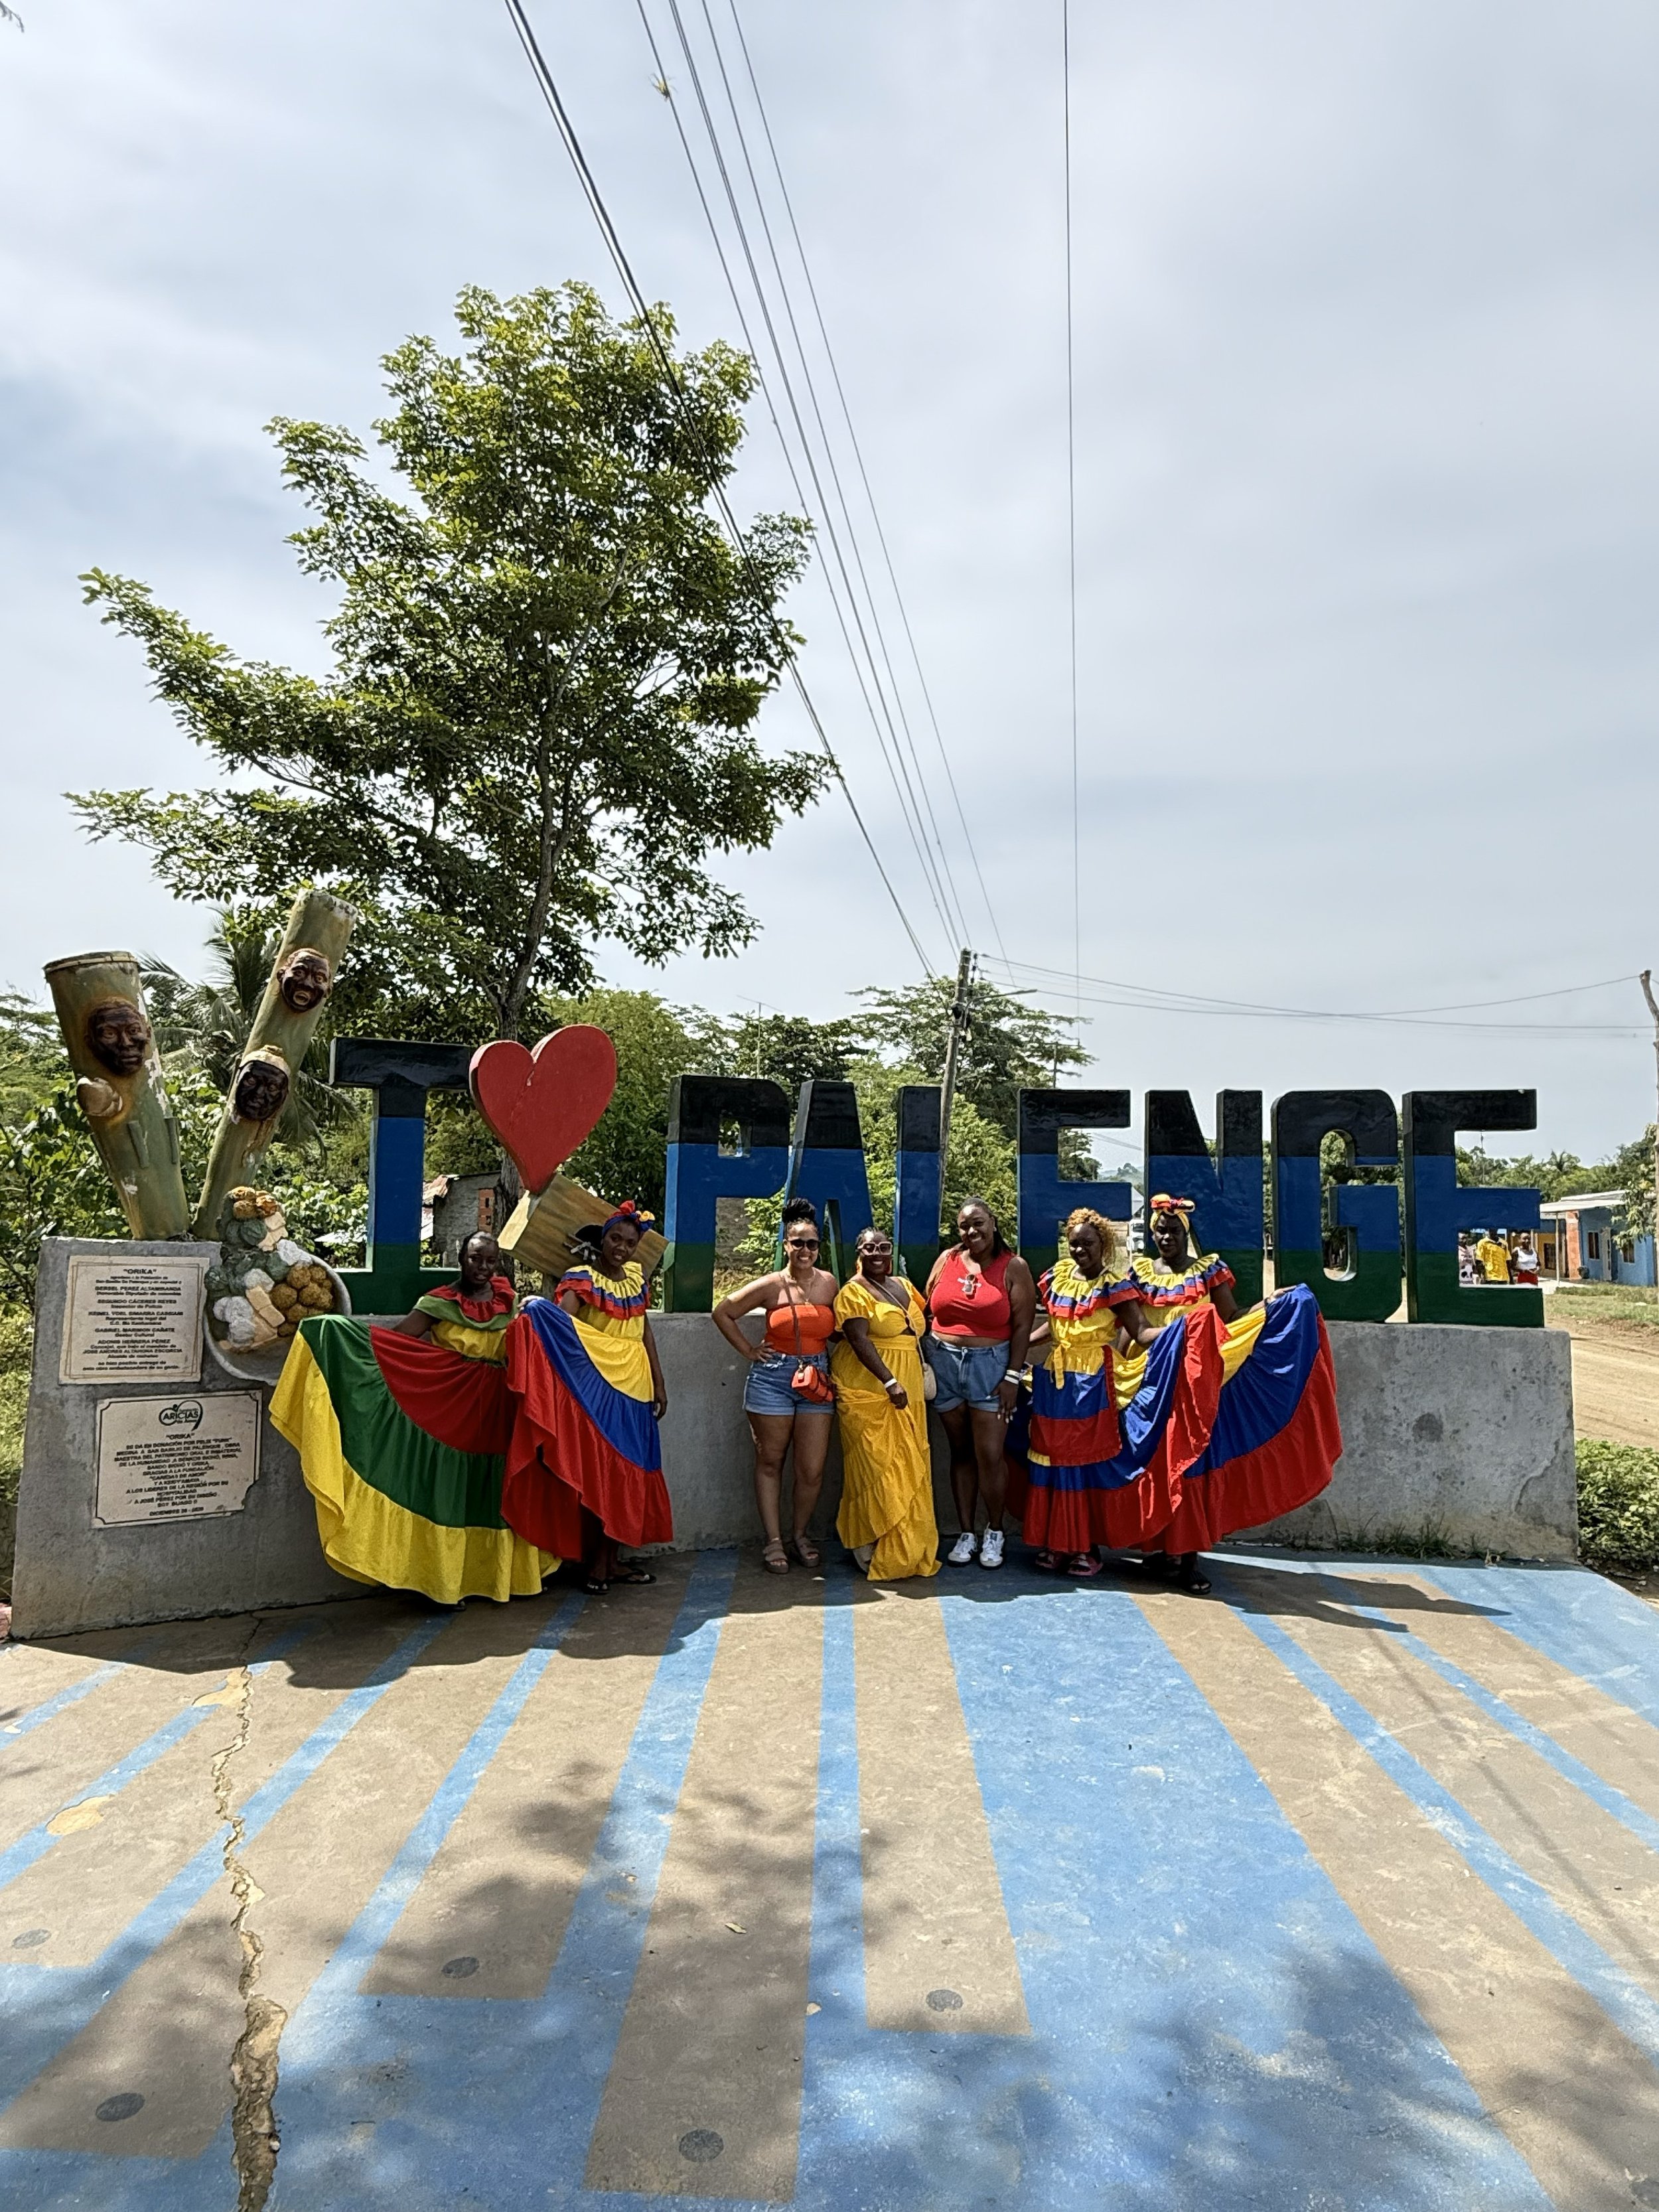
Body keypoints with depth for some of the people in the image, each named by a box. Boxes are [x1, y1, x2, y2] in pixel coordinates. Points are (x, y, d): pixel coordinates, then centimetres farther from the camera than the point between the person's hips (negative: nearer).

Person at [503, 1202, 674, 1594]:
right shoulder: (581, 1278, -8)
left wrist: (659, 1383, 13)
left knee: (628, 1469, 9)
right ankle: (597, 1561, 7)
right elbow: (561, 1320, -26)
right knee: (598, 1469, -4)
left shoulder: (636, 1275, 10)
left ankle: (611, 1557, 19)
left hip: (635, 1385, 6)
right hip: (597, 1385, -6)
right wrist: (539, 1310, -48)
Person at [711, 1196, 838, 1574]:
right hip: (773, 1377, -2)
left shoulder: (829, 1283, 4)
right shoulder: (771, 1285, -5)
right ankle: (773, 1541, 15)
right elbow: (722, 1313, 1)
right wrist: (748, 1350, 0)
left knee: (813, 1469, 1)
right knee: (770, 1462, 6)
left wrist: (827, 1360, 1)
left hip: (817, 1380, 2)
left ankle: (801, 1535, 21)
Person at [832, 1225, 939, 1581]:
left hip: (907, 1392, 7)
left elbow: (926, 1318, 26)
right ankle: (871, 1551, 7)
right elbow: (859, 1341, -17)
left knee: (909, 1468, 9)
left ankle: (908, 1549, 20)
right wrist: (890, 1382, -24)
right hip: (867, 1391, -7)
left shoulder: (903, 1286, 14)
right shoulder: (854, 1291, -7)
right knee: (877, 1468, -5)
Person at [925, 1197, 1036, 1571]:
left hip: (991, 1365, -3)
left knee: (990, 1456, -5)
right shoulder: (947, 1259, 6)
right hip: (944, 1363, 3)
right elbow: (927, 1310, 11)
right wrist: (923, 1359, 3)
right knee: (961, 1452, 10)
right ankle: (965, 1534, 19)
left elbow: (1022, 1326, -5)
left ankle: (994, 1534, 15)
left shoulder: (1013, 1267, -3)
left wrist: (1012, 1376, -10)